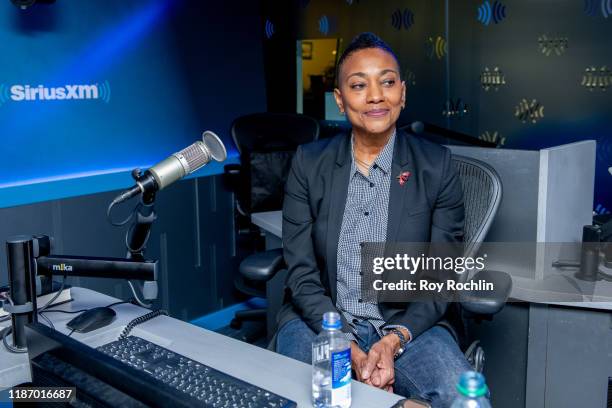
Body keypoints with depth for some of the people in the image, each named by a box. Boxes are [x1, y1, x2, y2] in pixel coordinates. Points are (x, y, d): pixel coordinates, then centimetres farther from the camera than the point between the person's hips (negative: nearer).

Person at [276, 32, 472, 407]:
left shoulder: (436, 165, -2)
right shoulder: (309, 163, -1)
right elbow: (301, 273, -3)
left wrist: (395, 340, -17)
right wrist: (349, 348, -17)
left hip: (408, 324, 0)